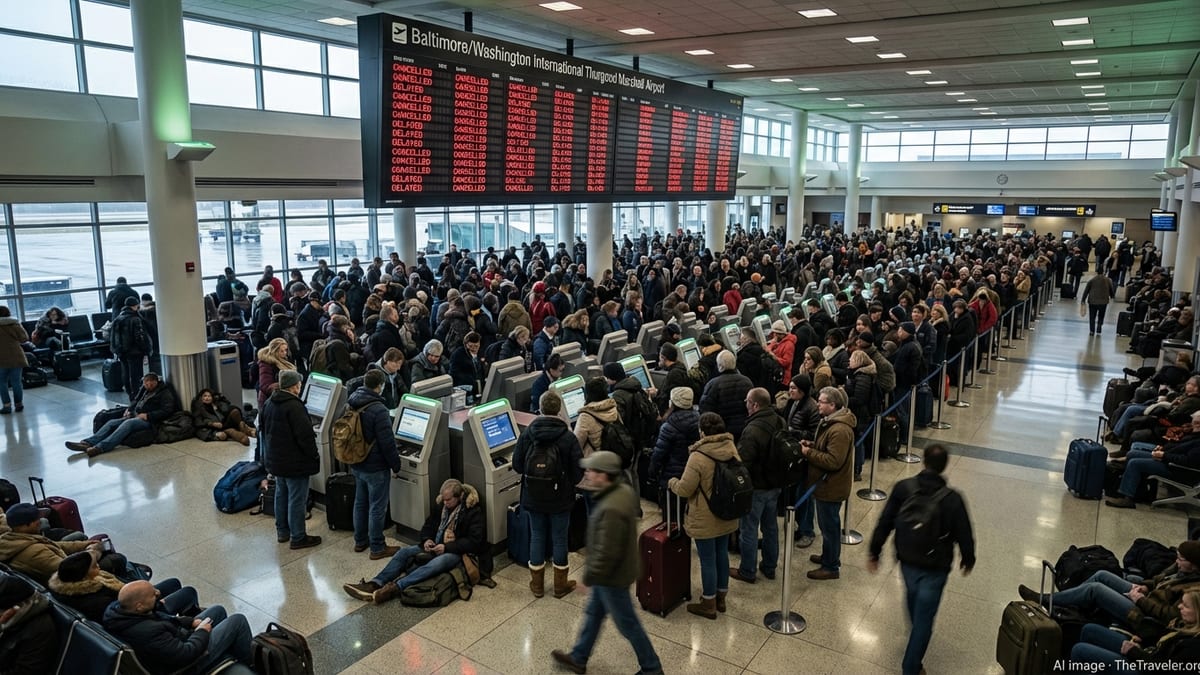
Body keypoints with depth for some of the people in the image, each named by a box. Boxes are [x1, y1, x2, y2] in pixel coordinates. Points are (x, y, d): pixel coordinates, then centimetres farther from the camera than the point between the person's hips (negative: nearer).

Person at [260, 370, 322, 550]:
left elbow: (262, 429, 18)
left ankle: (282, 531, 32)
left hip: (275, 459, 9)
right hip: (294, 461, -9)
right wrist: (314, 455, -12)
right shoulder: (294, 406, -24)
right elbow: (305, 435, -25)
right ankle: (298, 537, 7)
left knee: (281, 495, 21)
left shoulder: (269, 403, 6)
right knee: (297, 499, 0)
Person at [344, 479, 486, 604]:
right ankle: (374, 585, -28)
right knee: (404, 552, -14)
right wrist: (427, 540, -4)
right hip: (435, 547, 7)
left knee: (438, 562, -38)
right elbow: (428, 526, 19)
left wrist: (446, 547, -22)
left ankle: (394, 588, -49)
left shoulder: (474, 511, -11)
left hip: (456, 553, -7)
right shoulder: (443, 506, 9)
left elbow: (474, 541, -17)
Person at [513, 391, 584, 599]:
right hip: (560, 498, -2)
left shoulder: (527, 433, -10)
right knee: (559, 538, 12)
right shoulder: (568, 437, -16)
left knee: (537, 537, 15)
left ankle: (537, 584, 26)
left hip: (533, 497, 2)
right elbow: (578, 472, -12)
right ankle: (560, 585, 26)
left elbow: (516, 465, -2)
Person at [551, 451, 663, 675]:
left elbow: (607, 553, -30)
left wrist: (589, 576, -14)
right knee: (593, 613, 24)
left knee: (627, 624, 12)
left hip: (611, 576, -9)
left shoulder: (611, 509, -37)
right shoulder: (624, 490, -6)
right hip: (614, 571, 9)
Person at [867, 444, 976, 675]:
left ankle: (915, 632, 59)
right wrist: (968, 560, 11)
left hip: (907, 560, 4)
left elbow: (884, 523, -8)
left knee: (913, 597, 32)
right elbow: (964, 534, -10)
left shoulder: (903, 488, -14)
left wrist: (874, 552, 5)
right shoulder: (952, 499, -21)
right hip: (935, 567, -3)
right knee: (924, 617, 9)